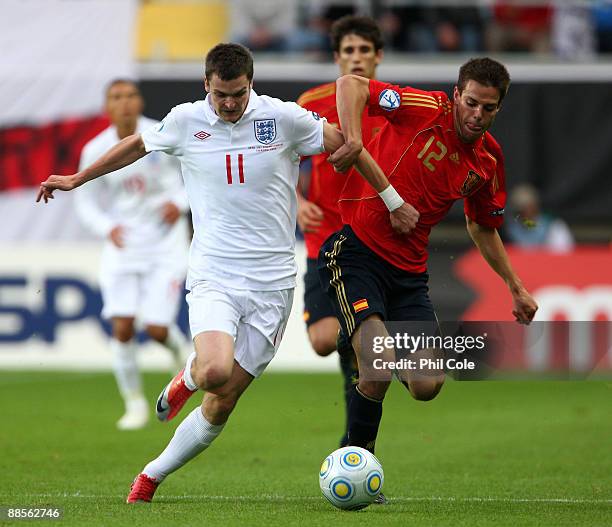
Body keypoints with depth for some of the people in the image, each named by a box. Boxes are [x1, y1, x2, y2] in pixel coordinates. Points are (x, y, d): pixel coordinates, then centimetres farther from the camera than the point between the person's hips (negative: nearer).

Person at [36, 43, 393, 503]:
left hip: (271, 282, 1)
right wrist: (76, 179, 29)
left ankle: (152, 476, 20)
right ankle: (190, 376, 9)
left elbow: (346, 144, 11)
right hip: (213, 276, 0)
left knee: (222, 404, 0)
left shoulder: (283, 117, -3)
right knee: (216, 372, -28)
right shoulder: (186, 121, 0)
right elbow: (138, 145, 21)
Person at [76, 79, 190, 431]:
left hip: (166, 246, -2)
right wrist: (107, 228, -16)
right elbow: (86, 203, 3)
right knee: (122, 328, -10)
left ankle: (180, 348, 29)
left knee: (157, 328, -9)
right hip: (123, 244, 2)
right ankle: (135, 403, 8)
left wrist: (180, 202, -14)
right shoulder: (96, 151, -5)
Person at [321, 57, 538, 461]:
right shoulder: (426, 110, -12)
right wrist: (353, 142, -32)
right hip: (356, 252, -6)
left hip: (410, 269, 6)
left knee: (427, 387, -5)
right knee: (378, 377, -21)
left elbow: (482, 227, 23)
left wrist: (516, 288, 22)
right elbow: (351, 85, -17)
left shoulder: (489, 159, 6)